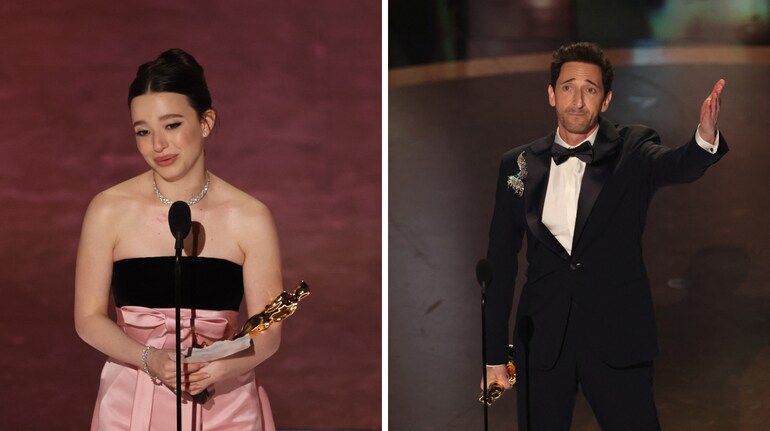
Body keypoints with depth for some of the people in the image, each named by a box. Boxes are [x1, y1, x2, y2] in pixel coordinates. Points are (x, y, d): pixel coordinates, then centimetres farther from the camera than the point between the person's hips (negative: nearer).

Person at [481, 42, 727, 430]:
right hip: (543, 340, 2)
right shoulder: (519, 164, 4)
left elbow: (677, 165, -24)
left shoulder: (631, 152, -1)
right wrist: (494, 354, 7)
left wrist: (706, 137, -48)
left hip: (616, 339, -2)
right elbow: (500, 263, 8)